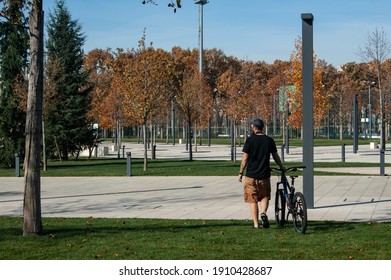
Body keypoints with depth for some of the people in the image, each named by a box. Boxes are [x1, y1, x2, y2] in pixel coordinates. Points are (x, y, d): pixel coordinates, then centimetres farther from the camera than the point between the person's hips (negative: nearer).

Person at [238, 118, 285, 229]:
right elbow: (276, 156, 11)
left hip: (251, 174, -2)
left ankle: (256, 224, 5)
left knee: (253, 200, 6)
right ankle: (263, 213, -11)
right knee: (264, 196, 17)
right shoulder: (269, 140, 2)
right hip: (264, 174, 2)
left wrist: (240, 172, 3)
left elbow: (245, 158, -7)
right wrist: (281, 167, 29)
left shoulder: (250, 140, -7)